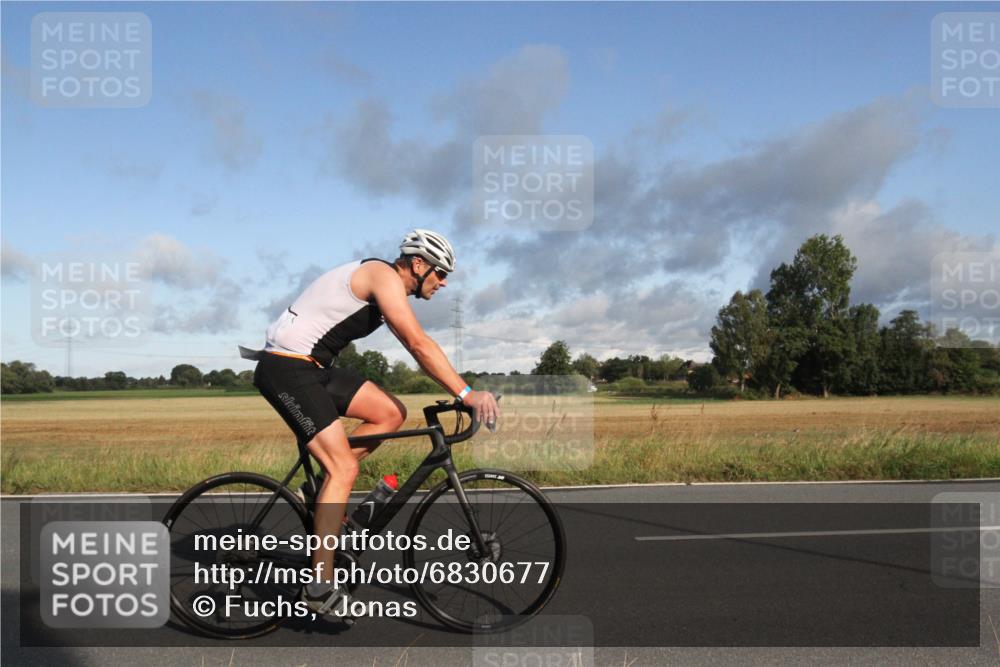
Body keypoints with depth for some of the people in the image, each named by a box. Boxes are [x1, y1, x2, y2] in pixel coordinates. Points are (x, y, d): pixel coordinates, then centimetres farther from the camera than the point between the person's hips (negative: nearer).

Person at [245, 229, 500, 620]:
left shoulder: (387, 288, 17)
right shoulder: (385, 275, -13)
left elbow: (413, 347, 19)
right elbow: (419, 344, -23)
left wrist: (458, 392, 13)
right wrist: (466, 394, -23)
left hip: (313, 367, 9)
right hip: (286, 369, -9)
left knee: (392, 413, 2)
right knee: (345, 467, -13)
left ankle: (323, 489, 9)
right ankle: (320, 587, -8)